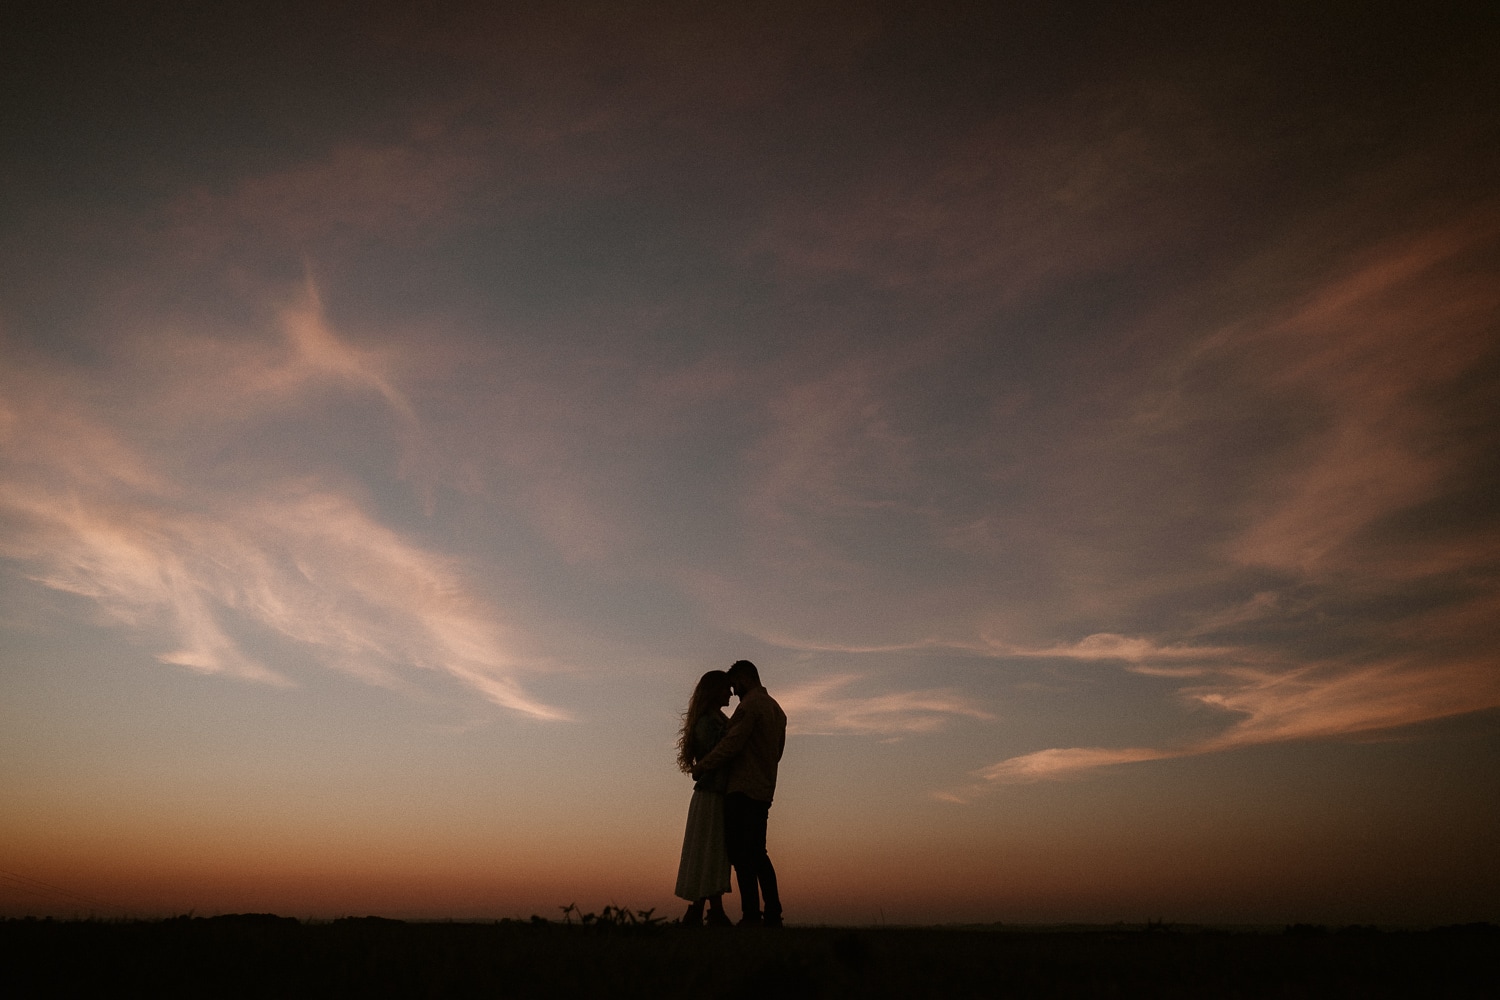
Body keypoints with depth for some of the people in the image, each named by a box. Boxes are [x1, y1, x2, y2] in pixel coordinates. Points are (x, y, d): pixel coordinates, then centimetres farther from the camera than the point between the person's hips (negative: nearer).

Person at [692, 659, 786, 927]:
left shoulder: (750, 704, -11)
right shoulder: (776, 709, 19)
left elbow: (731, 744, -16)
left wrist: (701, 767, -6)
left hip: (742, 790, -9)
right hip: (763, 791, 9)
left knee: (740, 853, -7)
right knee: (757, 853, 13)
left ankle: (751, 915, -10)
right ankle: (773, 913, 10)